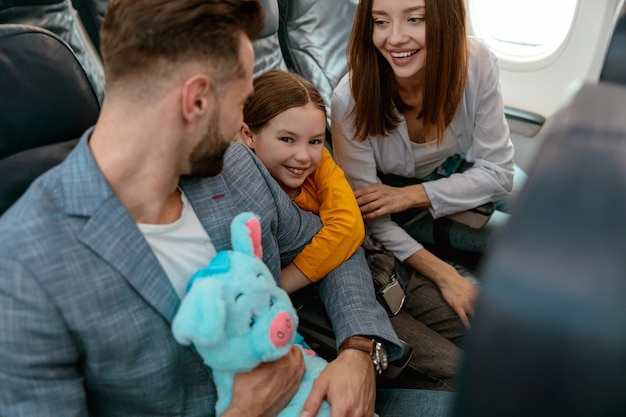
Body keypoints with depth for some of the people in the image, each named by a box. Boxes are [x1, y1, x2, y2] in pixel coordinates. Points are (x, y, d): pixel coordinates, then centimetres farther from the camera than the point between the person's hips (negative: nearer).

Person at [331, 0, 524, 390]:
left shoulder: (476, 62, -18)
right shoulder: (352, 99, -25)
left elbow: (497, 171, -10)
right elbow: (368, 217, -18)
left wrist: (410, 195, -22)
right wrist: (443, 274, -24)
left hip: (455, 186, 4)